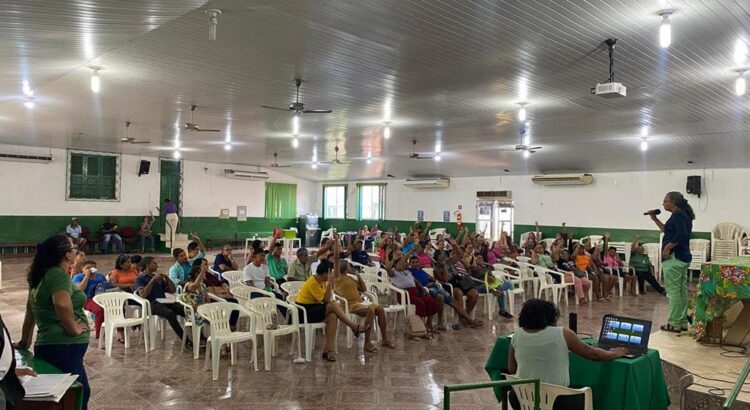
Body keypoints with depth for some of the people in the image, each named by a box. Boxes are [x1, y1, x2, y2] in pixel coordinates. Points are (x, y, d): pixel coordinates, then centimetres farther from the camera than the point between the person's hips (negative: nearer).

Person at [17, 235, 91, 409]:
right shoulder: (59, 275, -14)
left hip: (51, 345, 10)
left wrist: (25, 341, 32)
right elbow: (62, 304, -34)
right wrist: (74, 328, -20)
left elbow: (30, 310, 24)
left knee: (82, 393, 18)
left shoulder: (42, 276, 15)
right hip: (63, 348, -10)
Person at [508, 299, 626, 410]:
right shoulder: (562, 334, -10)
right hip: (555, 400, -2)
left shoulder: (517, 335, -2)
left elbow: (511, 369, 8)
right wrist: (616, 353, 22)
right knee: (584, 396, 26)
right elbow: (593, 354, 3)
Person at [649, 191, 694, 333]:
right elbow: (668, 230, 27)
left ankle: (674, 324, -1)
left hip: (674, 257, -10)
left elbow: (682, 234, -26)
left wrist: (667, 247, -19)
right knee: (682, 291, 13)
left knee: (673, 291, -5)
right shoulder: (684, 214, 17)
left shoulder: (677, 215, -13)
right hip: (683, 257, 10)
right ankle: (683, 322, 19)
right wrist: (655, 219, 21)